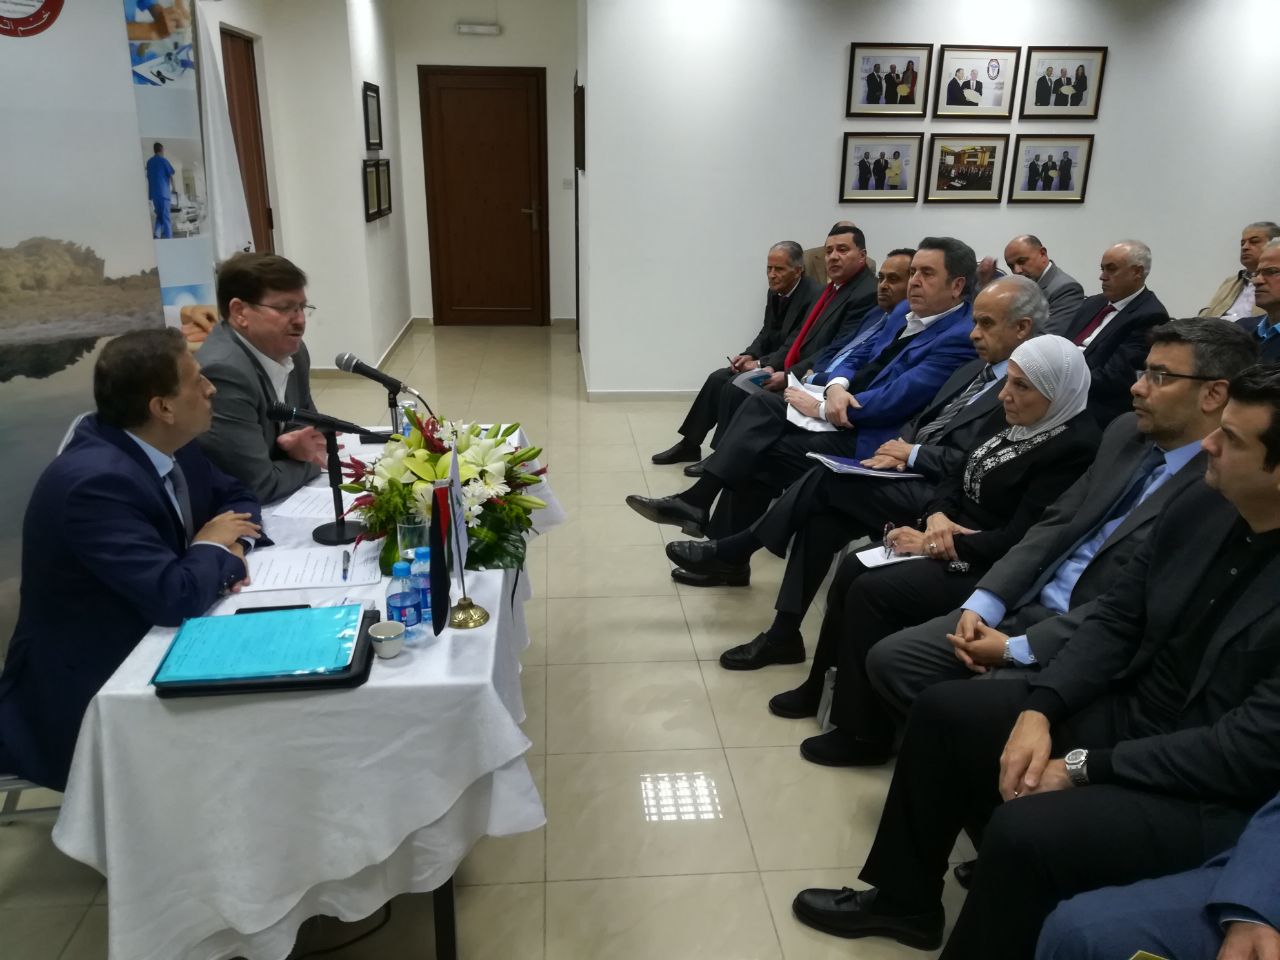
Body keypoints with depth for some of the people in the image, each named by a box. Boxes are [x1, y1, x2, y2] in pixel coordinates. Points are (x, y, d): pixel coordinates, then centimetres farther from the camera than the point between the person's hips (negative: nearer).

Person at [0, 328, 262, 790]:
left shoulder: (166, 445, -3)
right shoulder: (95, 480, -29)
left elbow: (237, 498, 11)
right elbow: (176, 597, -33)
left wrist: (232, 545, -10)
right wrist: (213, 548, -13)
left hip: (144, 648, 8)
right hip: (82, 694, -8)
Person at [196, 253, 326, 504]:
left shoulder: (291, 352, 0)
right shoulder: (222, 373, -24)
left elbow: (309, 423, 12)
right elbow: (258, 486, -24)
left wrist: (306, 445, -10)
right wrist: (312, 460, -8)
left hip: (286, 502, 7)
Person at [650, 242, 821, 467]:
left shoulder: (814, 296, -21)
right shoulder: (776, 291, 4)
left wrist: (761, 364, -23)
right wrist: (750, 355, -7)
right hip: (771, 362, 8)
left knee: (736, 386, -23)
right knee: (718, 378, -4)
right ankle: (690, 445, 5)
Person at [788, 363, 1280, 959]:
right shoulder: (1202, 505, -3)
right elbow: (1114, 620, 4)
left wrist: (1083, 767, -20)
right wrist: (1038, 709, -11)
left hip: (1216, 795, -8)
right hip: (1129, 713, 8)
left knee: (1022, 833, -30)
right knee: (944, 709, 4)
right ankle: (905, 899, 22)